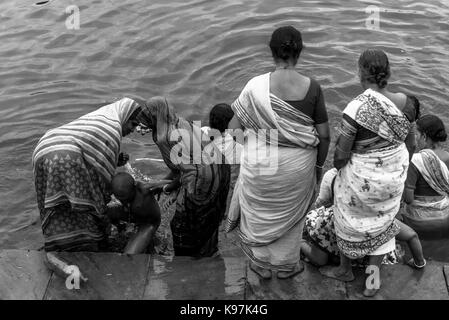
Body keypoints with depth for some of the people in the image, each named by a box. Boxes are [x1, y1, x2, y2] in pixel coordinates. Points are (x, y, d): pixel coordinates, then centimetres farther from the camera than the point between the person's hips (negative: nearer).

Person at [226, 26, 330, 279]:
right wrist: (319, 165, 8)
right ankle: (286, 265, 45)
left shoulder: (256, 86, -19)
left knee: (260, 213, 25)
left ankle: (262, 264, 43)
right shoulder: (312, 88, -15)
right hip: (298, 166, 1)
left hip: (262, 164, -1)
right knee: (290, 213, 26)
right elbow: (324, 135, -8)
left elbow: (234, 128, -13)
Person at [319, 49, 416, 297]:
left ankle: (345, 270, 45)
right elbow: (410, 142, 0)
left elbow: (341, 153, -21)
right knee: (381, 222, 25)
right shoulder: (402, 102, -12)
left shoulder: (355, 109, -28)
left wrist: (337, 165, 2)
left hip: (361, 178, -4)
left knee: (351, 222, 22)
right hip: (393, 174, 4)